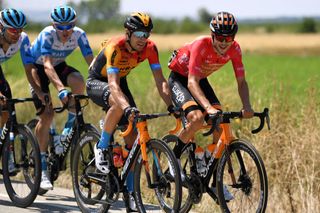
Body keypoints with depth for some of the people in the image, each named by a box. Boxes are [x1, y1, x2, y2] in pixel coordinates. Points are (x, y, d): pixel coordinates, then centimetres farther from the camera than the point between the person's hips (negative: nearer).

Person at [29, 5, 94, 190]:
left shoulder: (79, 34, -22)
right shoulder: (47, 35, -32)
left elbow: (91, 60, -26)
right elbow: (47, 65, -43)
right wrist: (61, 89, -57)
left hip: (59, 66, 3)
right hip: (38, 68, -3)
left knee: (79, 81, -30)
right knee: (47, 114, -16)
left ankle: (70, 126, -9)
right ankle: (42, 168, -6)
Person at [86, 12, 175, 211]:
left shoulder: (150, 48, -20)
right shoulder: (115, 47, -36)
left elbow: (160, 81, -18)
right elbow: (113, 84, -45)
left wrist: (171, 106, -33)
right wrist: (128, 109, -60)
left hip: (120, 81, 5)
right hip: (97, 82, -5)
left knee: (132, 137, -6)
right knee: (119, 104, -39)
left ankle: (130, 191, 1)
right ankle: (102, 148, -17)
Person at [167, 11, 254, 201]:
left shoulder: (234, 49, -19)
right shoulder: (201, 45, -35)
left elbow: (241, 81, -14)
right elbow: (192, 82, -40)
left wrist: (247, 106, -32)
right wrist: (208, 107, -54)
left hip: (201, 79, 6)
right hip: (179, 78, -6)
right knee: (197, 118, -31)